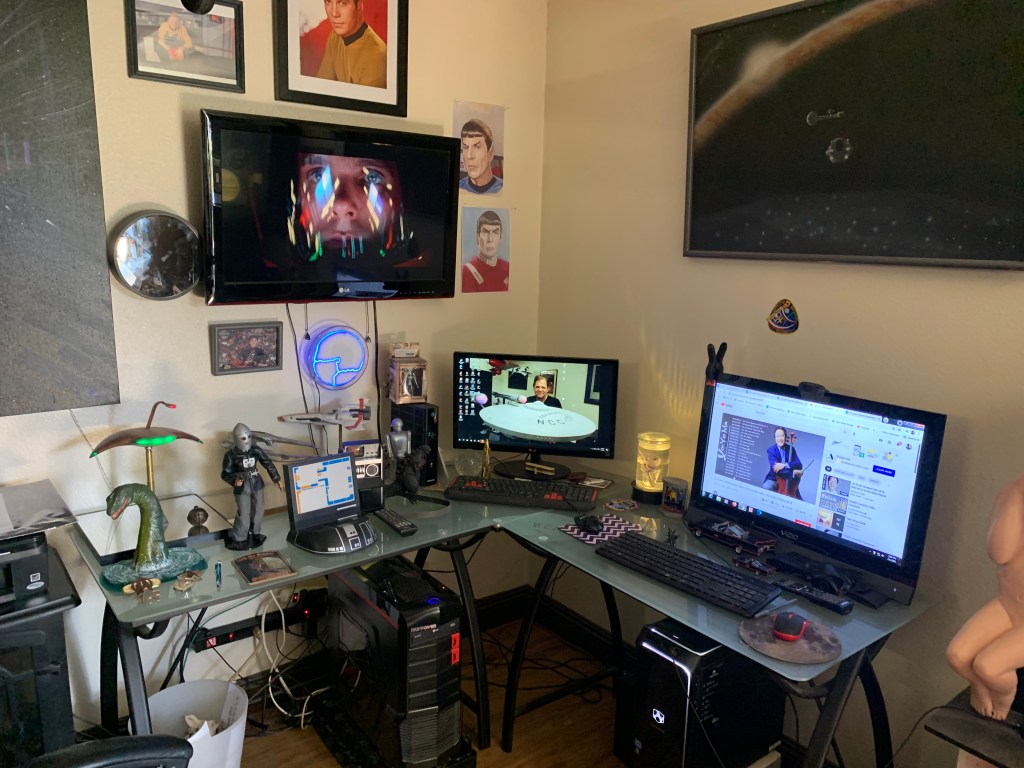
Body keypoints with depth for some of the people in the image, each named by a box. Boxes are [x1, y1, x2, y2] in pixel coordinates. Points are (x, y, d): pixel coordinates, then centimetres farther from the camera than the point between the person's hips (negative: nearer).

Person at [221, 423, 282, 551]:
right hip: (242, 488, -4)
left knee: (258, 511, 14)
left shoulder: (256, 450, -6)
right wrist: (234, 481, -27)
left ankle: (255, 534, 36)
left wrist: (277, 479, 3)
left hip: (257, 485, 4)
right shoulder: (231, 455, -15)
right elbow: (225, 473, -8)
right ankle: (238, 539, 18)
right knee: (243, 514, -1)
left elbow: (268, 464, 3)